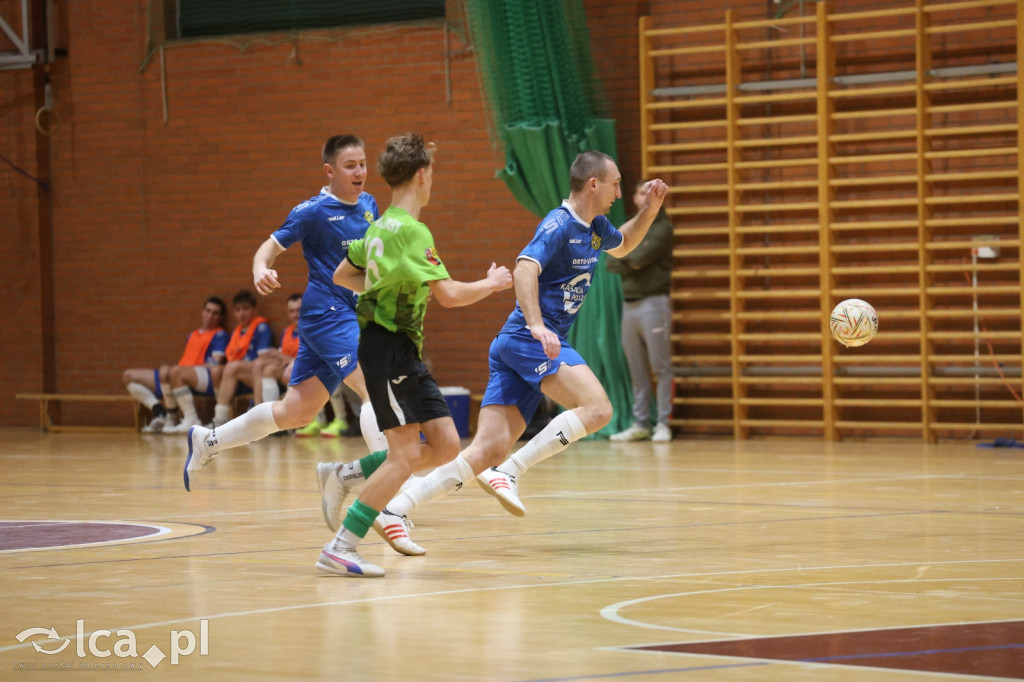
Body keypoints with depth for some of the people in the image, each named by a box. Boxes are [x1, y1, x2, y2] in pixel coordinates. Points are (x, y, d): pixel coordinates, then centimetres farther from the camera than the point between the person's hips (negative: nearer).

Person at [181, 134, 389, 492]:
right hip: (326, 312, -8)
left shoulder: (368, 205, 11)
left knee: (294, 413, 12)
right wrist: (260, 270, -31)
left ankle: (207, 441, 28)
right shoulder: (313, 211, -9)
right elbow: (271, 247, -9)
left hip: (352, 315, 8)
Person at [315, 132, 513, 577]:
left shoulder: (381, 226, 13)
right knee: (405, 455, -11)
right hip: (389, 345, -10)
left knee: (446, 445, 5)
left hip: (403, 351, 10)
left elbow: (341, 276, 24)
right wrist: (492, 283, -5)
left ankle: (341, 477, 12)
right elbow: (449, 294, -21)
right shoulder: (411, 231, -16)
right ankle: (340, 549, -9)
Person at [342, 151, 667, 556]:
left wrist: (648, 211, 22)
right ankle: (507, 472, -21)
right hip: (528, 339, -9)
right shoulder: (559, 226, -10)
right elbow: (524, 270, -26)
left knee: (489, 451, -3)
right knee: (597, 408, -22)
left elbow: (622, 246, 40)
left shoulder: (593, 229, 18)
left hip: (537, 341, 9)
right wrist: (537, 325, -39)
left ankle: (394, 510, -10)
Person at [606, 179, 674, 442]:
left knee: (661, 368, -6)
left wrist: (624, 258, 2)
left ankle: (663, 424, -6)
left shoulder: (662, 227, -2)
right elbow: (611, 263, 8)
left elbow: (642, 257, -14)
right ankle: (640, 424, 11)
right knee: (637, 371, 8)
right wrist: (631, 261, -7)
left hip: (653, 302, -6)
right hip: (629, 304, 6)